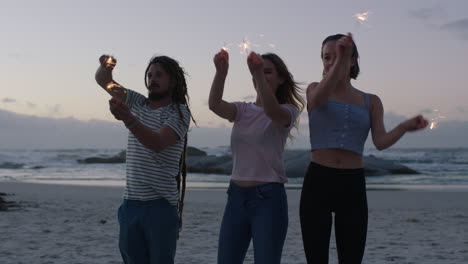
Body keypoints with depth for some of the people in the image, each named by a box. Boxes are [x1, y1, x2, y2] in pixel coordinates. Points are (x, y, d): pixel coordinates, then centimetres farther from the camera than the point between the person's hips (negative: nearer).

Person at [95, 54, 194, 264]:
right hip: (131, 202, 5)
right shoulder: (138, 103, 12)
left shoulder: (179, 112, -6)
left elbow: (157, 143, -22)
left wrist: (128, 119, -36)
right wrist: (105, 66, -8)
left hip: (160, 206, -5)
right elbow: (102, 80, 15)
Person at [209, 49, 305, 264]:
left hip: (268, 198, -5)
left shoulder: (287, 111, -2)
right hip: (236, 196, 5)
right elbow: (215, 105, -12)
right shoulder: (243, 110, 10)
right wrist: (221, 72, -28)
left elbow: (272, 111, -27)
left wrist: (259, 74, -38)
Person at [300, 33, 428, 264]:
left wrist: (403, 128, -25)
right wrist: (339, 61, -36)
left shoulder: (371, 102, 10)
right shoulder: (314, 89, 6)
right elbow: (319, 98, -20)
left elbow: (380, 142, -4)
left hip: (353, 186, 2)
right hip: (318, 182, -1)